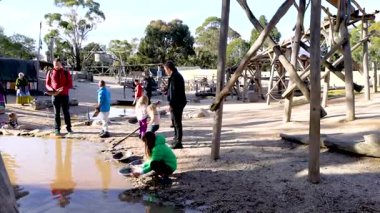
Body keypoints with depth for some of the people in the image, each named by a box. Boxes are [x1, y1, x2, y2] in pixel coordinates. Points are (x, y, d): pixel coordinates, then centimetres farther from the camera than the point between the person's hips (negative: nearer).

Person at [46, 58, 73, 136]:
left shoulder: (66, 72, 1)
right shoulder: (50, 73, 5)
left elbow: (70, 84, -2)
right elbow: (47, 84, 8)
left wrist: (63, 88, -19)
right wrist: (52, 90, -13)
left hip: (64, 95, -1)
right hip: (55, 95, 1)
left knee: (66, 112, 4)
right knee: (56, 113, 3)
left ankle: (68, 128, 13)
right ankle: (57, 129, 7)